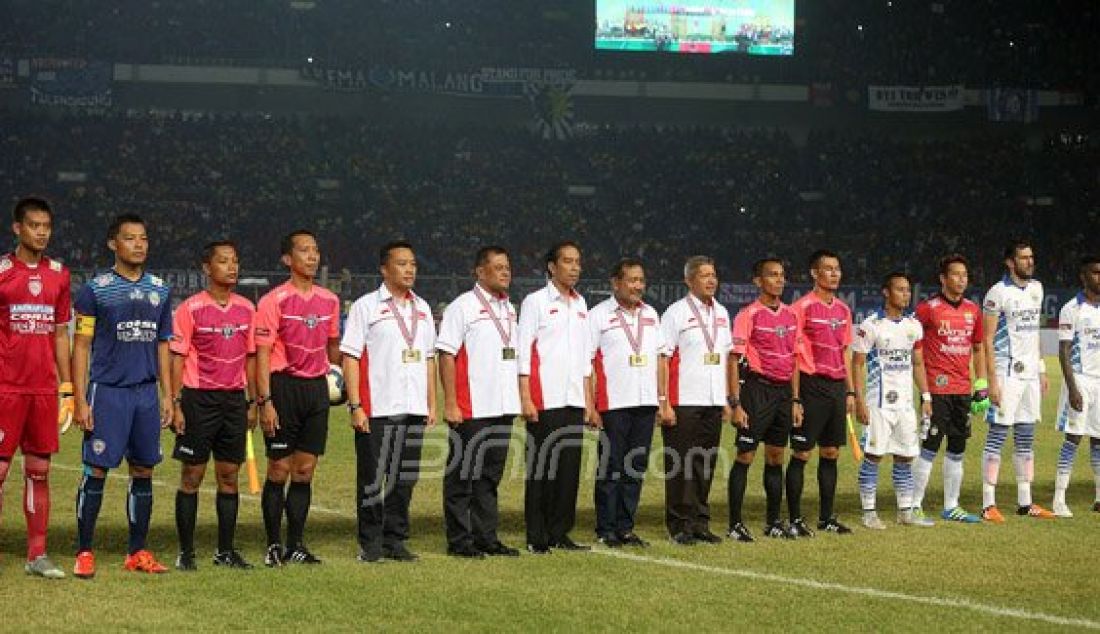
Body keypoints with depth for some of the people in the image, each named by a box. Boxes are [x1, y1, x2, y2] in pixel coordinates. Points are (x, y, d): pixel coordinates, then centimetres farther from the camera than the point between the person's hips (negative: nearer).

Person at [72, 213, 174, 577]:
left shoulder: (159, 290, 12)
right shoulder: (95, 290, -2)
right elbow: (81, 346, -3)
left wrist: (167, 396, 11)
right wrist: (80, 400, -9)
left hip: (147, 392, 5)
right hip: (107, 392, -4)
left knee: (143, 471, 7)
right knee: (96, 470, -4)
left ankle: (138, 553, 15)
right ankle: (84, 553, 2)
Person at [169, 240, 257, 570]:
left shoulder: (246, 309, 9)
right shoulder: (191, 308, -5)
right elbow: (177, 358, -5)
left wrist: (252, 402, 12)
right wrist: (176, 404, -10)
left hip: (234, 398, 5)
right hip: (199, 397, -4)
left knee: (229, 476, 8)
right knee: (192, 476, 1)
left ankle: (226, 551, 15)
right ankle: (186, 552, 7)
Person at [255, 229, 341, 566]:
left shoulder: (329, 300, 10)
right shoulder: (274, 301, -7)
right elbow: (262, 354, -9)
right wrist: (264, 401, -14)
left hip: (317, 386, 5)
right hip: (284, 385, -5)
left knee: (305, 469, 7)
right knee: (280, 470, -1)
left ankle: (296, 545, 14)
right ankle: (274, 546, 7)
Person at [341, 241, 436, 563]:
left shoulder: (422, 309, 15)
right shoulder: (366, 306, -2)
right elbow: (350, 357, -6)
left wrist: (432, 403, 13)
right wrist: (356, 406, -12)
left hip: (414, 409, 5)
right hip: (377, 410, -5)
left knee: (405, 478, 7)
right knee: (372, 477, -1)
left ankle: (395, 540, 16)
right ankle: (370, 544, 8)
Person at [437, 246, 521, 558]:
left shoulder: (509, 309, 16)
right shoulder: (462, 307, -7)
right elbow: (447, 355, -10)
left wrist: (518, 399, 16)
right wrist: (450, 403, -15)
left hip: (503, 408, 7)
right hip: (471, 409, -7)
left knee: (491, 475, 12)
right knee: (462, 474, 0)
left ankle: (486, 537, 18)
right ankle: (459, 540, 5)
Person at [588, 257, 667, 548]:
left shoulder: (651, 314, 15)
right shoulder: (599, 315, -2)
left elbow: (660, 357, 19)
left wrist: (663, 397, 11)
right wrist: (589, 405, -11)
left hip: (646, 403, 5)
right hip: (613, 404, -5)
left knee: (636, 468, 7)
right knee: (610, 468, -2)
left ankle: (625, 527, 14)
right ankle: (606, 530, 4)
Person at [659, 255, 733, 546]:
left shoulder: (721, 312, 14)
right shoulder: (676, 312, -5)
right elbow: (662, 359, -8)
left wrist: (727, 399, 14)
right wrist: (664, 403, -14)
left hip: (713, 402, 6)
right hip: (683, 402, -6)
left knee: (705, 465, 8)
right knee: (680, 466, -3)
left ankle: (700, 523, 14)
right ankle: (680, 526, 2)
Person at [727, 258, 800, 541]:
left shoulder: (790, 315, 12)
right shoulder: (748, 315, -8)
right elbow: (734, 360, -10)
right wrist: (736, 404, -15)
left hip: (783, 391, 6)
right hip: (758, 388, -6)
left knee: (776, 457, 12)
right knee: (745, 456, -4)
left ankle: (774, 522, 20)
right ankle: (735, 524, 0)